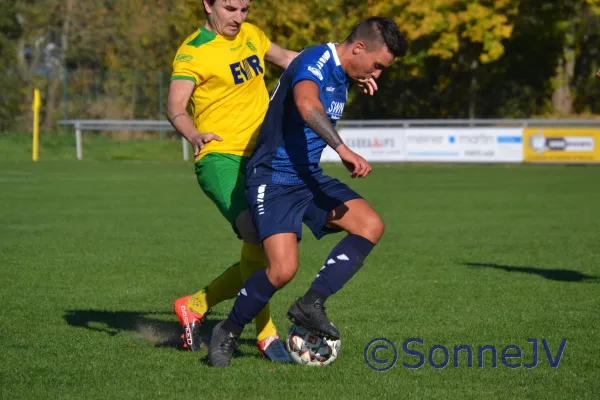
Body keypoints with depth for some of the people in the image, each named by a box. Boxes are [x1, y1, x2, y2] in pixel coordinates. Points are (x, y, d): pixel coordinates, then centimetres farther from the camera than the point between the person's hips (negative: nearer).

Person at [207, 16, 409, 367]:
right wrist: (343, 150, -51)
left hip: (309, 178, 9)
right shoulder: (315, 62, -19)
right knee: (283, 269, -21)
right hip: (273, 180, -9)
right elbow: (307, 104, -42)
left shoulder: (342, 78, 11)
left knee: (371, 225, -9)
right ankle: (228, 334, 2)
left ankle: (311, 305, -8)